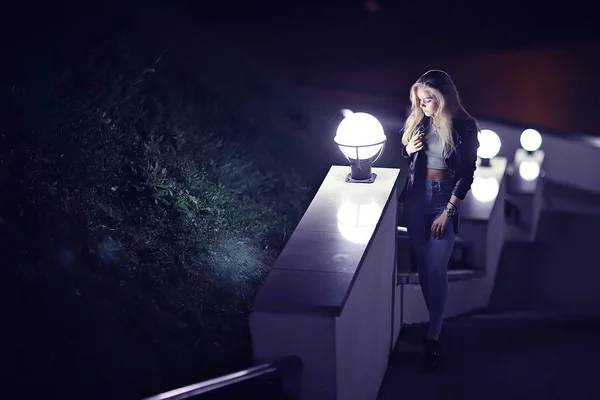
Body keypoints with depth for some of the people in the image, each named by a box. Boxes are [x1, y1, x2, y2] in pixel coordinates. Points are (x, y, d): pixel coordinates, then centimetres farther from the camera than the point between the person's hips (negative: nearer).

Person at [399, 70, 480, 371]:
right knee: (422, 265, 10)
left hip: (445, 197, -4)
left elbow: (467, 173, -10)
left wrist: (448, 211, -14)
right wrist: (408, 150, -9)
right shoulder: (416, 120, 0)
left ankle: (434, 337, 3)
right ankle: (435, 320, 27)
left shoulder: (464, 127, -12)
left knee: (436, 269, -6)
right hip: (416, 195, 4)